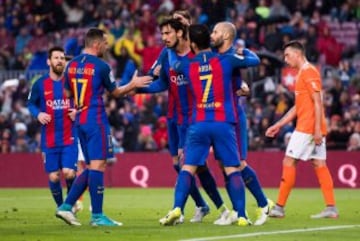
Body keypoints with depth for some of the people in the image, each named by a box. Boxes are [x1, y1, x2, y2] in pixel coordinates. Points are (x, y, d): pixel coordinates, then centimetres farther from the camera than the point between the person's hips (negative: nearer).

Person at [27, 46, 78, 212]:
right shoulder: (40, 84, 2)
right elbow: (31, 104, 13)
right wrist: (38, 114, -7)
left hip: (70, 137, -1)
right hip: (49, 139, 1)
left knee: (68, 172, -13)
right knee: (53, 177, 2)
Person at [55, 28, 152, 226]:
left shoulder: (71, 65, 9)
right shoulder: (101, 66, -10)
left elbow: (67, 93, 19)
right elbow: (115, 92, 1)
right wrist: (133, 85, 14)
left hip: (80, 120, 8)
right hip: (96, 120, -8)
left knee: (90, 167, 14)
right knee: (97, 165, -6)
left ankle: (66, 206, 7)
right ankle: (97, 216, -7)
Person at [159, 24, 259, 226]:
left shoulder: (187, 66, 3)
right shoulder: (225, 61, -1)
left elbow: (173, 62, 26)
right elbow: (254, 60, 11)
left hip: (198, 125, 1)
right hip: (223, 124, -1)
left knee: (188, 168, 5)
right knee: (233, 170, 2)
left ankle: (177, 208, -11)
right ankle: (241, 216, -3)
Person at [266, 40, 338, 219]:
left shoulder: (308, 72, -10)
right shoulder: (302, 73, 20)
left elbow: (318, 102, -17)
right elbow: (298, 107, 24)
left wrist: (317, 129, -23)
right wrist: (278, 125, 22)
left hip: (307, 128, -9)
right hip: (311, 129, 9)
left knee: (288, 161, -6)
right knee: (319, 165, 4)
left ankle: (280, 207, -5)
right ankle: (331, 208, 0)